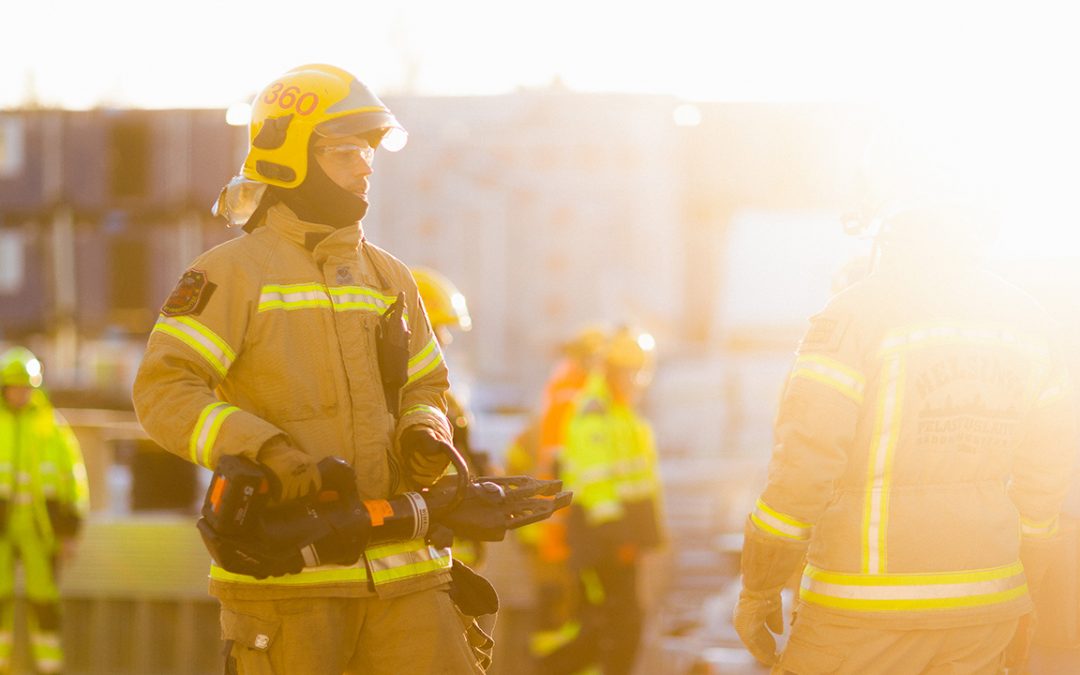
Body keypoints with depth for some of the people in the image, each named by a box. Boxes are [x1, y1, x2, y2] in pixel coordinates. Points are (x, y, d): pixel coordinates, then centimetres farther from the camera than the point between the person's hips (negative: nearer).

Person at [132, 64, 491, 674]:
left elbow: (425, 388, 27)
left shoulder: (389, 276, 18)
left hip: (400, 568, 5)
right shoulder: (235, 273, -1)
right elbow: (163, 390, -11)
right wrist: (262, 447, -25)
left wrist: (423, 435, 3)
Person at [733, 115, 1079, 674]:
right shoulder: (1025, 320, 9)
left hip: (866, 607, -6)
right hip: (982, 606, 6)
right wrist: (1016, 602, 24)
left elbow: (802, 466, -13)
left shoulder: (856, 314, -9)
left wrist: (757, 590, -3)